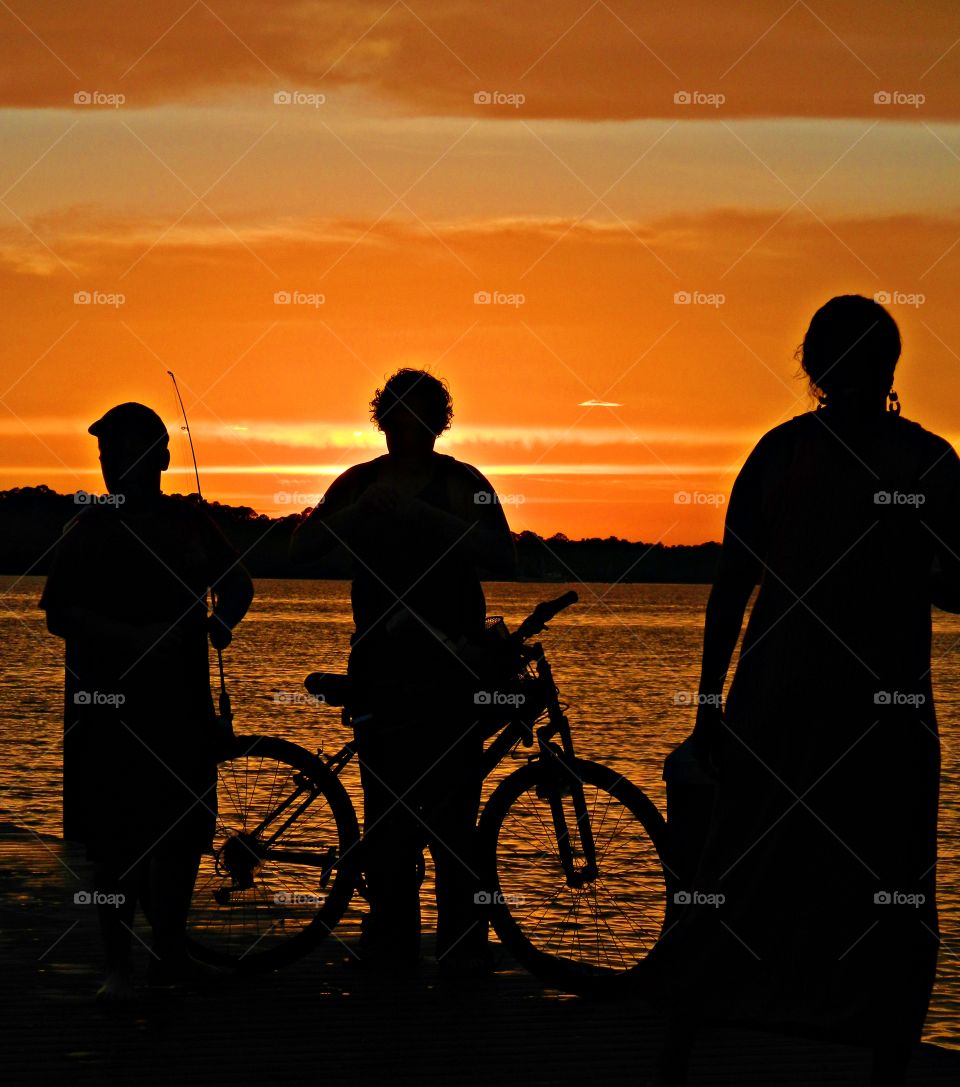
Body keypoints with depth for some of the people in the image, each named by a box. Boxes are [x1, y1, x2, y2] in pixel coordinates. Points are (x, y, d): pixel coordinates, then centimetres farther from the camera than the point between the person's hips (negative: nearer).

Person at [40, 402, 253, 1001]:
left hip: (183, 700, 4)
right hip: (110, 702, -4)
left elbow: (238, 583, 23)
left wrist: (223, 620, 1)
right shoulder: (90, 530, -1)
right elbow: (61, 615, -9)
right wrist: (133, 638, -22)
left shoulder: (189, 522, 10)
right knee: (119, 838, -4)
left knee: (184, 830, 9)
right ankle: (119, 966, 4)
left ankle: (171, 951, 25)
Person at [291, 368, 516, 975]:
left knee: (452, 805, -7)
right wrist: (361, 513, -17)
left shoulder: (464, 485, 4)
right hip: (381, 665, 2)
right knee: (386, 802, -1)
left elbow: (504, 559, -9)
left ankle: (463, 945, -2)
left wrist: (428, 517, -18)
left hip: (450, 668, -2)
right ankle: (392, 942, 5)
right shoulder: (360, 485, 10)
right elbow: (303, 548, 0)